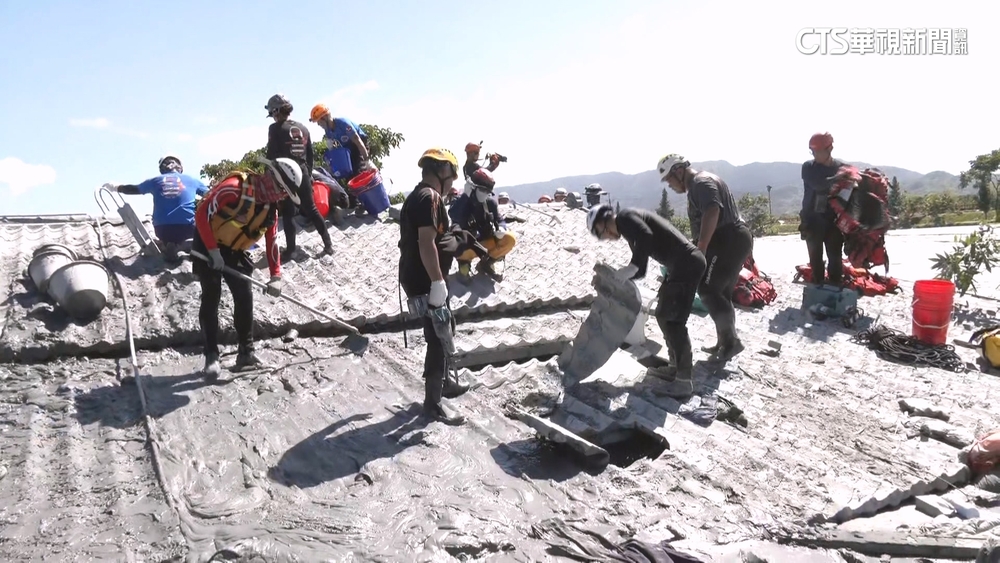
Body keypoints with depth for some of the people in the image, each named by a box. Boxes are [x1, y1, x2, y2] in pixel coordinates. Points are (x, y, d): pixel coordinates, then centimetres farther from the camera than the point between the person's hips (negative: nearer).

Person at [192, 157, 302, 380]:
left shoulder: (271, 208, -3)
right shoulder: (235, 187, -27)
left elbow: (272, 242, 4)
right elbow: (202, 213, -27)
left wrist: (276, 276, -3)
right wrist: (213, 250, -26)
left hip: (236, 251, 6)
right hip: (207, 246, -6)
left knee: (245, 297, -1)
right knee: (211, 299, -8)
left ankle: (246, 352, 10)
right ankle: (211, 356, 0)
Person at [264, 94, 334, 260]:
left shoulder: (275, 128, -7)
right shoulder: (303, 128, 12)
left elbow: (271, 154, -10)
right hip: (303, 173, 6)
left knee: (288, 214, 0)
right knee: (311, 209, 14)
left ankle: (290, 250, 1)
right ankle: (328, 244, 11)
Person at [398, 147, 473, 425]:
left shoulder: (418, 196, 15)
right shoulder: (430, 197, -18)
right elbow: (426, 243, -27)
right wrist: (438, 283, -27)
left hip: (421, 278, 11)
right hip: (426, 281, -11)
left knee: (445, 330, 24)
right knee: (439, 337, -4)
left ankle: (442, 382, 39)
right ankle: (433, 403, 4)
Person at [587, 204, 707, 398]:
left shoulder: (624, 217, -5)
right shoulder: (629, 227, 24)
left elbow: (646, 236, -26)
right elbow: (640, 271, 26)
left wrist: (633, 266, -18)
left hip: (686, 263, -11)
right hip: (684, 263, 11)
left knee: (672, 320, -9)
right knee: (663, 315, 18)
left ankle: (685, 380, -6)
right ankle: (676, 367, 25)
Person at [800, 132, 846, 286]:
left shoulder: (841, 168, 0)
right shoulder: (808, 167, -3)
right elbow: (818, 184, -22)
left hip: (834, 221, 0)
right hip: (812, 220, 0)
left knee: (835, 257, 1)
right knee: (815, 258, 6)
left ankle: (835, 288, 7)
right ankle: (818, 286, 15)